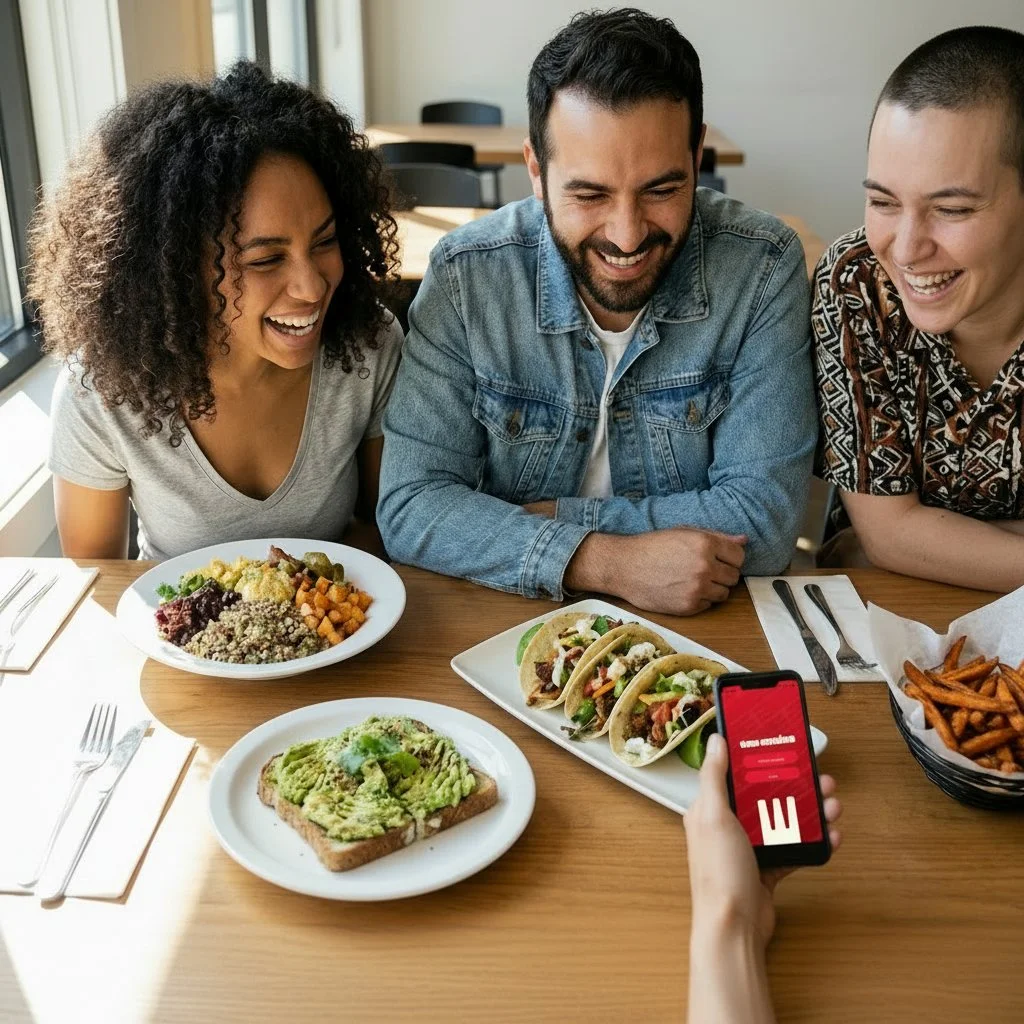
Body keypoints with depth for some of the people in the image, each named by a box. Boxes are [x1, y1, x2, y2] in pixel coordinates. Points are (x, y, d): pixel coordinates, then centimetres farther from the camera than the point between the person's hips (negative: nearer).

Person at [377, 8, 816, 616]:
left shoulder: (764, 268, -12)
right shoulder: (465, 276, -10)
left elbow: (764, 519, -14)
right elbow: (410, 507, -13)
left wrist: (545, 517, -15)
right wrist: (608, 562, -25)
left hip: (709, 628, 0)